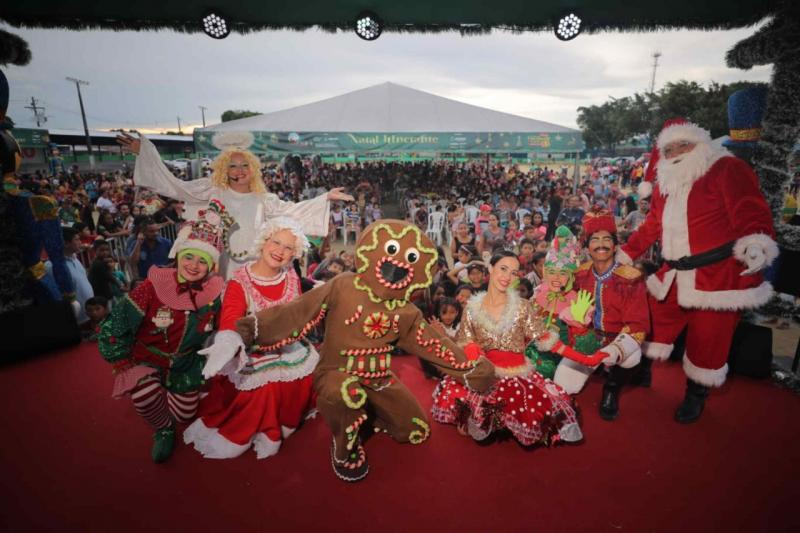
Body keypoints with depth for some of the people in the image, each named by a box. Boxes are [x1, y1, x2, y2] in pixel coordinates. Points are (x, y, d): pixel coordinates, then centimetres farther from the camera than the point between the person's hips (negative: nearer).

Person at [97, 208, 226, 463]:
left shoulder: (214, 293, -17)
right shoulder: (153, 287, -24)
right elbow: (112, 328, -16)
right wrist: (125, 367, -14)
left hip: (186, 365, 3)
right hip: (146, 360, -3)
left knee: (185, 414, 16)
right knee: (145, 393, -34)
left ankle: (171, 393, 48)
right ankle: (163, 430, -1)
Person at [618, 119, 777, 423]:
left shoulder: (727, 169, -6)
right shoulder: (665, 184, 13)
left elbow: (751, 212, -16)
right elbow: (651, 227, 20)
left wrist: (756, 243, -32)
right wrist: (624, 255, 20)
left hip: (719, 276, -6)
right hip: (675, 276, 6)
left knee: (706, 341, 6)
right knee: (655, 325, 17)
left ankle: (696, 394, 29)